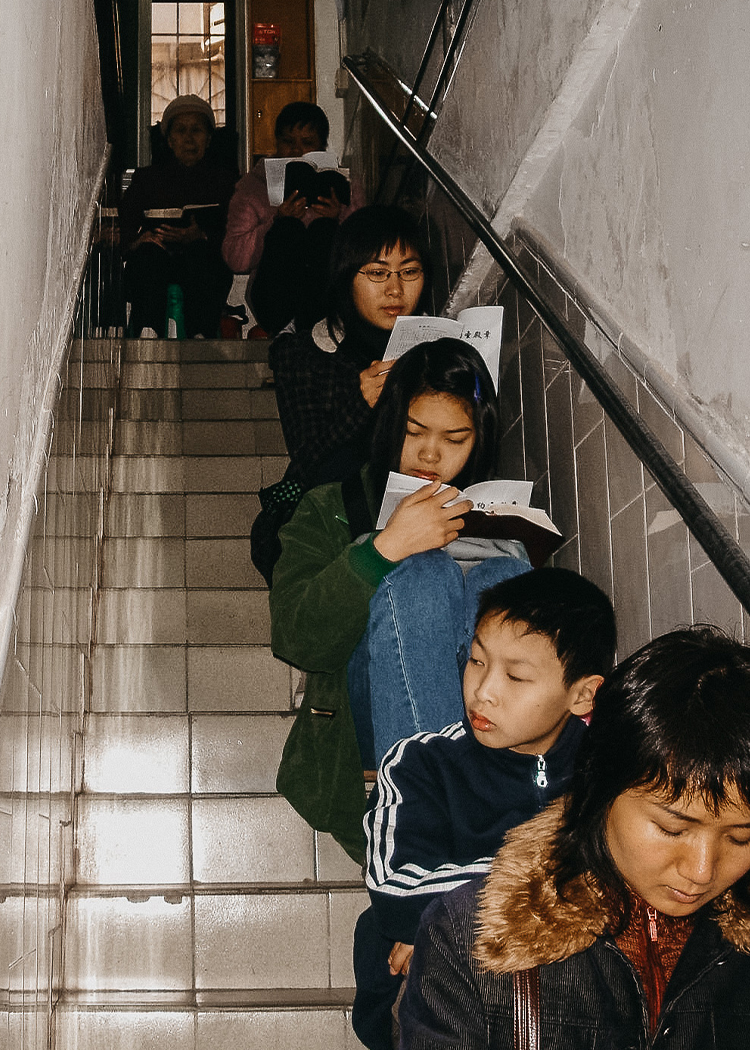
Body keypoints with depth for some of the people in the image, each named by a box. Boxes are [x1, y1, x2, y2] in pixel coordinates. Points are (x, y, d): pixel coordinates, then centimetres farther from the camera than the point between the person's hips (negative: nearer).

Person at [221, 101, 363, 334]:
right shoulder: (253, 186, 12)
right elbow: (234, 260, -2)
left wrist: (338, 220, -16)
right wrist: (277, 220, -16)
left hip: (327, 302, 1)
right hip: (273, 300, -1)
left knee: (324, 228, -23)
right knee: (288, 228, -24)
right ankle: (282, 331, -32)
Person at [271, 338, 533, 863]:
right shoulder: (330, 510, 18)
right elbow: (296, 637, 0)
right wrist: (385, 549, -12)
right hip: (375, 720, -1)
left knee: (501, 578, -27)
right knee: (422, 576, -30)